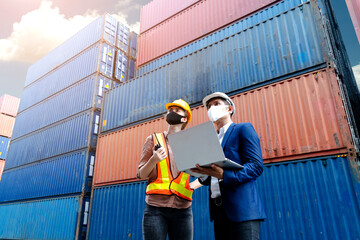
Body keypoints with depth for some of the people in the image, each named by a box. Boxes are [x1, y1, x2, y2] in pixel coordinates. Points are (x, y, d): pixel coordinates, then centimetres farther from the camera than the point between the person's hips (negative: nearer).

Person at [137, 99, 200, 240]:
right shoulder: (153, 140, 10)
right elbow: (141, 175, 6)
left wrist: (193, 185, -3)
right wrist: (154, 160, -13)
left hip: (182, 208, 1)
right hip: (155, 207, -1)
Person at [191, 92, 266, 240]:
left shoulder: (243, 129, 1)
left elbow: (256, 166, -11)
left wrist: (223, 175, -25)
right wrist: (202, 173, -3)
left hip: (240, 208, -6)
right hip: (218, 211, 7)